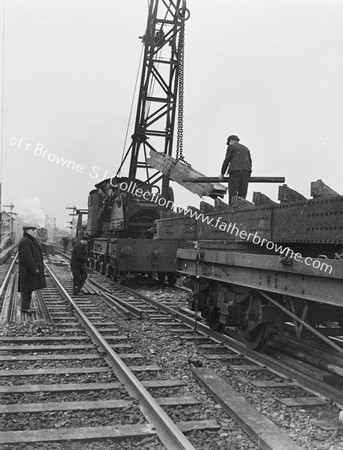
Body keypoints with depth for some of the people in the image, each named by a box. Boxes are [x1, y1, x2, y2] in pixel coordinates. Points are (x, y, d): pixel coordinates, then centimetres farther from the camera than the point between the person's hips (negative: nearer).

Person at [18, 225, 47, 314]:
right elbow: (27, 257, -24)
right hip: (28, 270, -11)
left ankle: (26, 306, 23)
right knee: (26, 288, -2)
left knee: (29, 288, 15)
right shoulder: (25, 241, -19)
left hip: (31, 269, 11)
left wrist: (36, 267, 17)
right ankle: (25, 307, 6)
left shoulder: (30, 240, 14)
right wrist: (34, 269, -22)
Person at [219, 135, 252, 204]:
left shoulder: (231, 147, 10)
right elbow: (250, 163, 22)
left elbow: (226, 161, 6)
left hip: (235, 171, -5)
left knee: (232, 194, -8)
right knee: (242, 195, 2)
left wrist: (222, 173, 15)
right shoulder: (246, 148, 27)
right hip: (246, 172, 5)